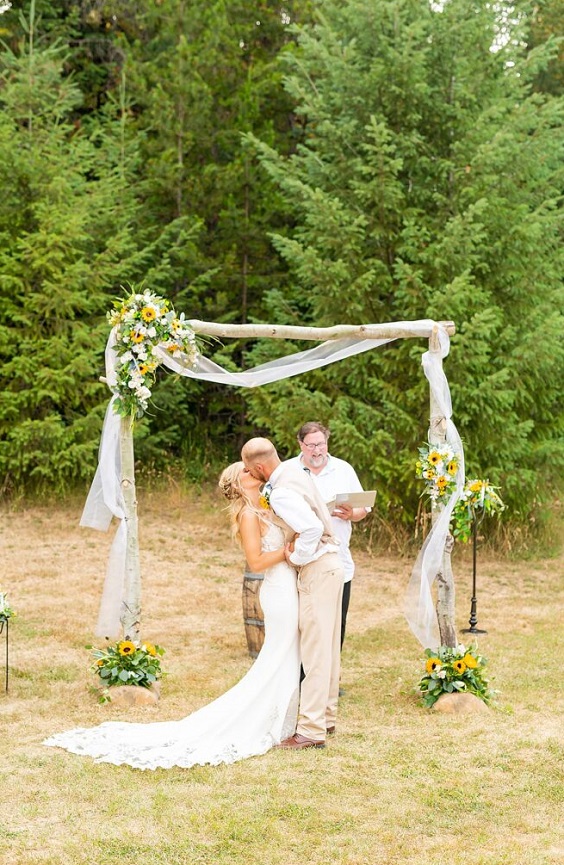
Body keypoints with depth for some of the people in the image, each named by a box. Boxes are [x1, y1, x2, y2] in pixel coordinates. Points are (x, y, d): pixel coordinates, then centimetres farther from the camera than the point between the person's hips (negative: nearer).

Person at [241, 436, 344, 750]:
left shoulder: (282, 494, -22)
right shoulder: (294, 471, 8)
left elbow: (312, 528, -35)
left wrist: (297, 557, -19)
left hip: (317, 570, -10)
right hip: (330, 563, 10)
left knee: (315, 651, -7)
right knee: (329, 647, 16)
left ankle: (311, 730, -5)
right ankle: (327, 716, 26)